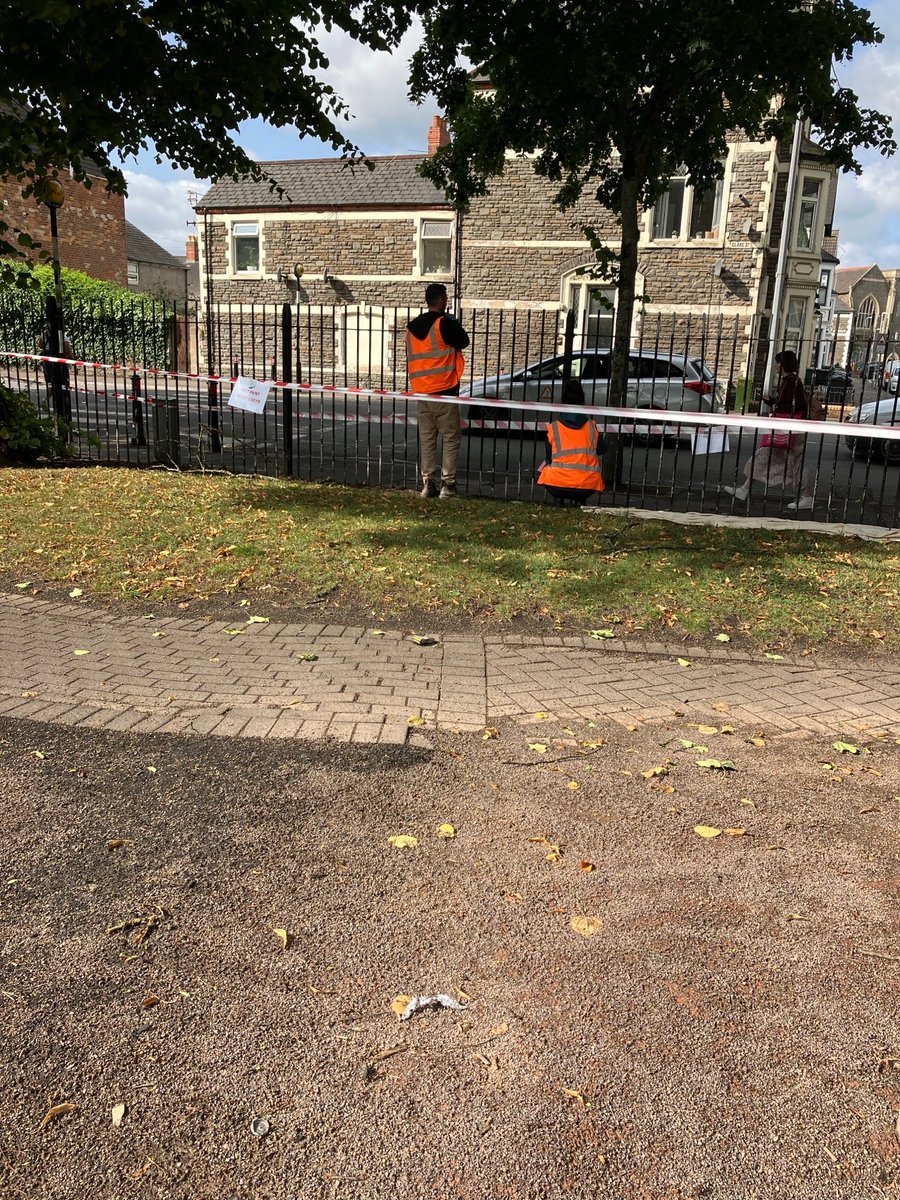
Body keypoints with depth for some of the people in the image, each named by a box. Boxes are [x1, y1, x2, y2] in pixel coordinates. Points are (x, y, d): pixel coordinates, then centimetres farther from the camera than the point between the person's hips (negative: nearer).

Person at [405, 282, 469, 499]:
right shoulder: (445, 324, -10)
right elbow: (464, 341, 2)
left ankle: (428, 483, 8)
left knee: (426, 438, 9)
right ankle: (448, 484, -3)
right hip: (444, 390, -6)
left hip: (421, 391, 6)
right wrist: (454, 323, 14)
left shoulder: (412, 326, 12)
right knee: (451, 438, 0)